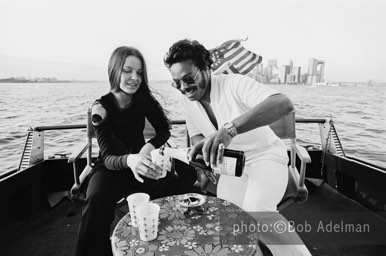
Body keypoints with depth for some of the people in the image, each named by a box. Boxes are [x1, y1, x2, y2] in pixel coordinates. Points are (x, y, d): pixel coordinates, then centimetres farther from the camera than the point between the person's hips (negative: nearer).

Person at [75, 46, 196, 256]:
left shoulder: (142, 99, -9)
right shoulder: (101, 108, -18)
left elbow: (164, 131, -3)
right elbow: (108, 158, -26)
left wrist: (149, 146, -24)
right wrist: (129, 160, -49)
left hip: (139, 162, 3)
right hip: (110, 168, -2)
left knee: (179, 190, -22)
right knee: (97, 200, -36)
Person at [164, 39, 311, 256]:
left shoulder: (234, 83, -27)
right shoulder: (187, 99, -7)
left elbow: (284, 103, -43)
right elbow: (197, 136, 4)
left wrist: (230, 128, -57)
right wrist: (202, 151, -22)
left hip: (266, 155, -5)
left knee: (257, 211, -29)